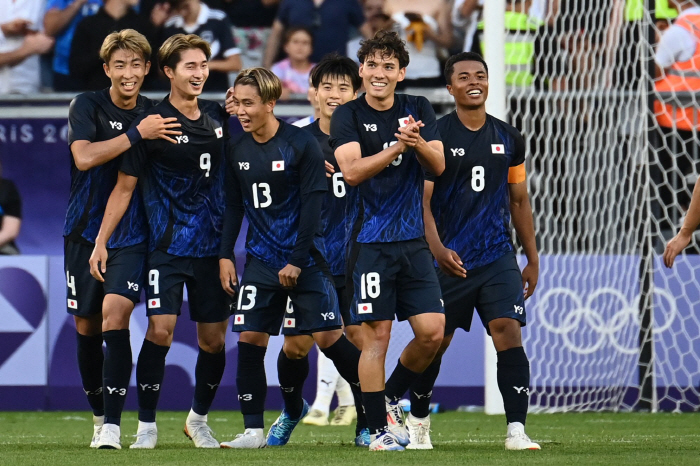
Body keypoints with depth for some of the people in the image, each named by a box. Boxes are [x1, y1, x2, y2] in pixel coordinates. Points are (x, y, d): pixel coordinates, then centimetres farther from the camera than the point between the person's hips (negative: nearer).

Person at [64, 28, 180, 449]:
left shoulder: (154, 114, 5)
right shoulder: (88, 106, -4)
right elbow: (84, 157, -20)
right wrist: (137, 134, -25)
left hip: (132, 236, 0)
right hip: (85, 231, 0)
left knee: (115, 313, -19)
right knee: (87, 327, 8)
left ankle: (113, 425, -20)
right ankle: (99, 415, 29)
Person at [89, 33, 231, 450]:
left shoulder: (219, 117, 7)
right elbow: (124, 187, -3)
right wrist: (101, 241, -7)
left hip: (213, 244, 4)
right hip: (166, 245, -4)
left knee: (214, 339, 5)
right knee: (160, 330, -14)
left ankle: (198, 420, 25)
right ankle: (147, 426, -3)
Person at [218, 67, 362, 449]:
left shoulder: (301, 144, -11)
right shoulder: (237, 150, 4)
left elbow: (313, 205, -11)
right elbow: (234, 206, 13)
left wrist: (297, 261, -13)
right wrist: (225, 255, 6)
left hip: (304, 259, -4)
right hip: (262, 259, 4)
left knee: (327, 336, -7)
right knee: (250, 337, -5)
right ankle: (253, 429, 2)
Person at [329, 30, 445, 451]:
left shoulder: (419, 111, 8)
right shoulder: (348, 116, -2)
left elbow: (438, 165, -3)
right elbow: (351, 170, -16)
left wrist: (418, 143, -24)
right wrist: (396, 147, -28)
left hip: (413, 240, 4)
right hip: (370, 241, -4)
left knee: (432, 333, -2)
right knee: (377, 335, -5)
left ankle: (392, 398, 21)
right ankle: (379, 428, 4)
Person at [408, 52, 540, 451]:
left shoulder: (509, 138, 9)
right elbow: (422, 201, -7)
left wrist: (533, 260, 16)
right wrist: (438, 250, -22)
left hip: (498, 257, 2)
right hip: (450, 260, -2)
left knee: (509, 333, -14)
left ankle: (517, 430, -17)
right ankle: (418, 421, 30)